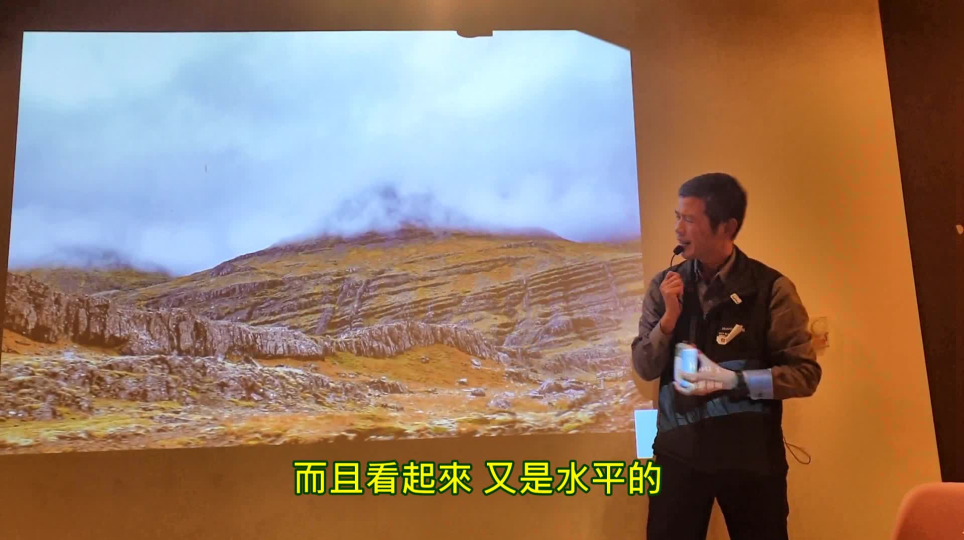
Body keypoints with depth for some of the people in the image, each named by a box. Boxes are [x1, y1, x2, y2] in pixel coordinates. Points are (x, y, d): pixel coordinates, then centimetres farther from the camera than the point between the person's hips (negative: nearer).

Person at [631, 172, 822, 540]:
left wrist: (732, 380, -19)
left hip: (751, 453, -2)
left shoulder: (770, 287, -8)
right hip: (679, 449, 2)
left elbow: (805, 374, -8)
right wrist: (669, 318, -14)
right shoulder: (665, 285, 1)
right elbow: (644, 368, 1)